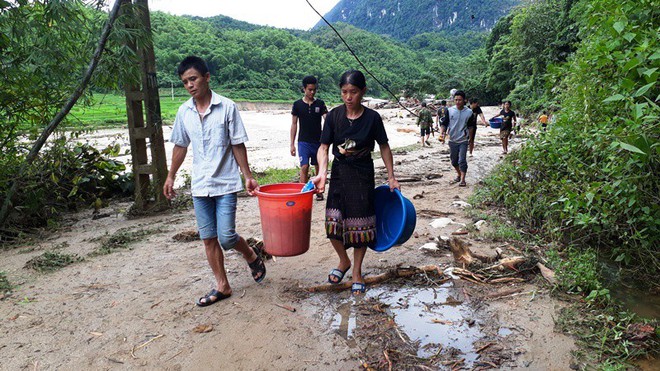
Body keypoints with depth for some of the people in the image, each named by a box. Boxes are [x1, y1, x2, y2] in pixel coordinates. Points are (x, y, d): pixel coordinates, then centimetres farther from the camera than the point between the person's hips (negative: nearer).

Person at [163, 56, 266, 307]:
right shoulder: (184, 111, 5)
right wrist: (170, 177, 18)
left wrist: (248, 177, -6)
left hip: (225, 183, -4)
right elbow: (180, 146, 16)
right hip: (200, 185, 5)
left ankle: (252, 257, 24)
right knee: (208, 238, 8)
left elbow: (238, 145, -4)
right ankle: (222, 286, 22)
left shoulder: (227, 107, -7)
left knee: (226, 236, -9)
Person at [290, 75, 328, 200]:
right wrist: (292, 144, 0)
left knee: (318, 167, 10)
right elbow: (294, 124, 4)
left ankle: (319, 191, 24)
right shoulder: (298, 104, 1)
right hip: (303, 142, -2)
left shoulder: (320, 104, 3)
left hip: (318, 141, 2)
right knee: (304, 167, -10)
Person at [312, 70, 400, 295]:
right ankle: (344, 261, 28)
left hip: (363, 175, -1)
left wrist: (391, 177, 2)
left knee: (361, 224, 4)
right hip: (339, 173, 2)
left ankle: (357, 273, 23)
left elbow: (384, 147, 3)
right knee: (333, 223, -1)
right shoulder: (334, 115, -4)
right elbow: (324, 147, -6)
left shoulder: (372, 118, -7)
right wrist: (322, 173, -22)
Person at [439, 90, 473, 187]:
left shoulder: (469, 112, -5)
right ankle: (458, 175, 35)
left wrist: (469, 137, 8)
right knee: (454, 161, 14)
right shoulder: (449, 111, -4)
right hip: (452, 140, 3)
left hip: (463, 140, -2)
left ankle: (462, 179, -2)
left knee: (462, 160, -9)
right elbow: (444, 123, -1)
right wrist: (442, 132, -18)